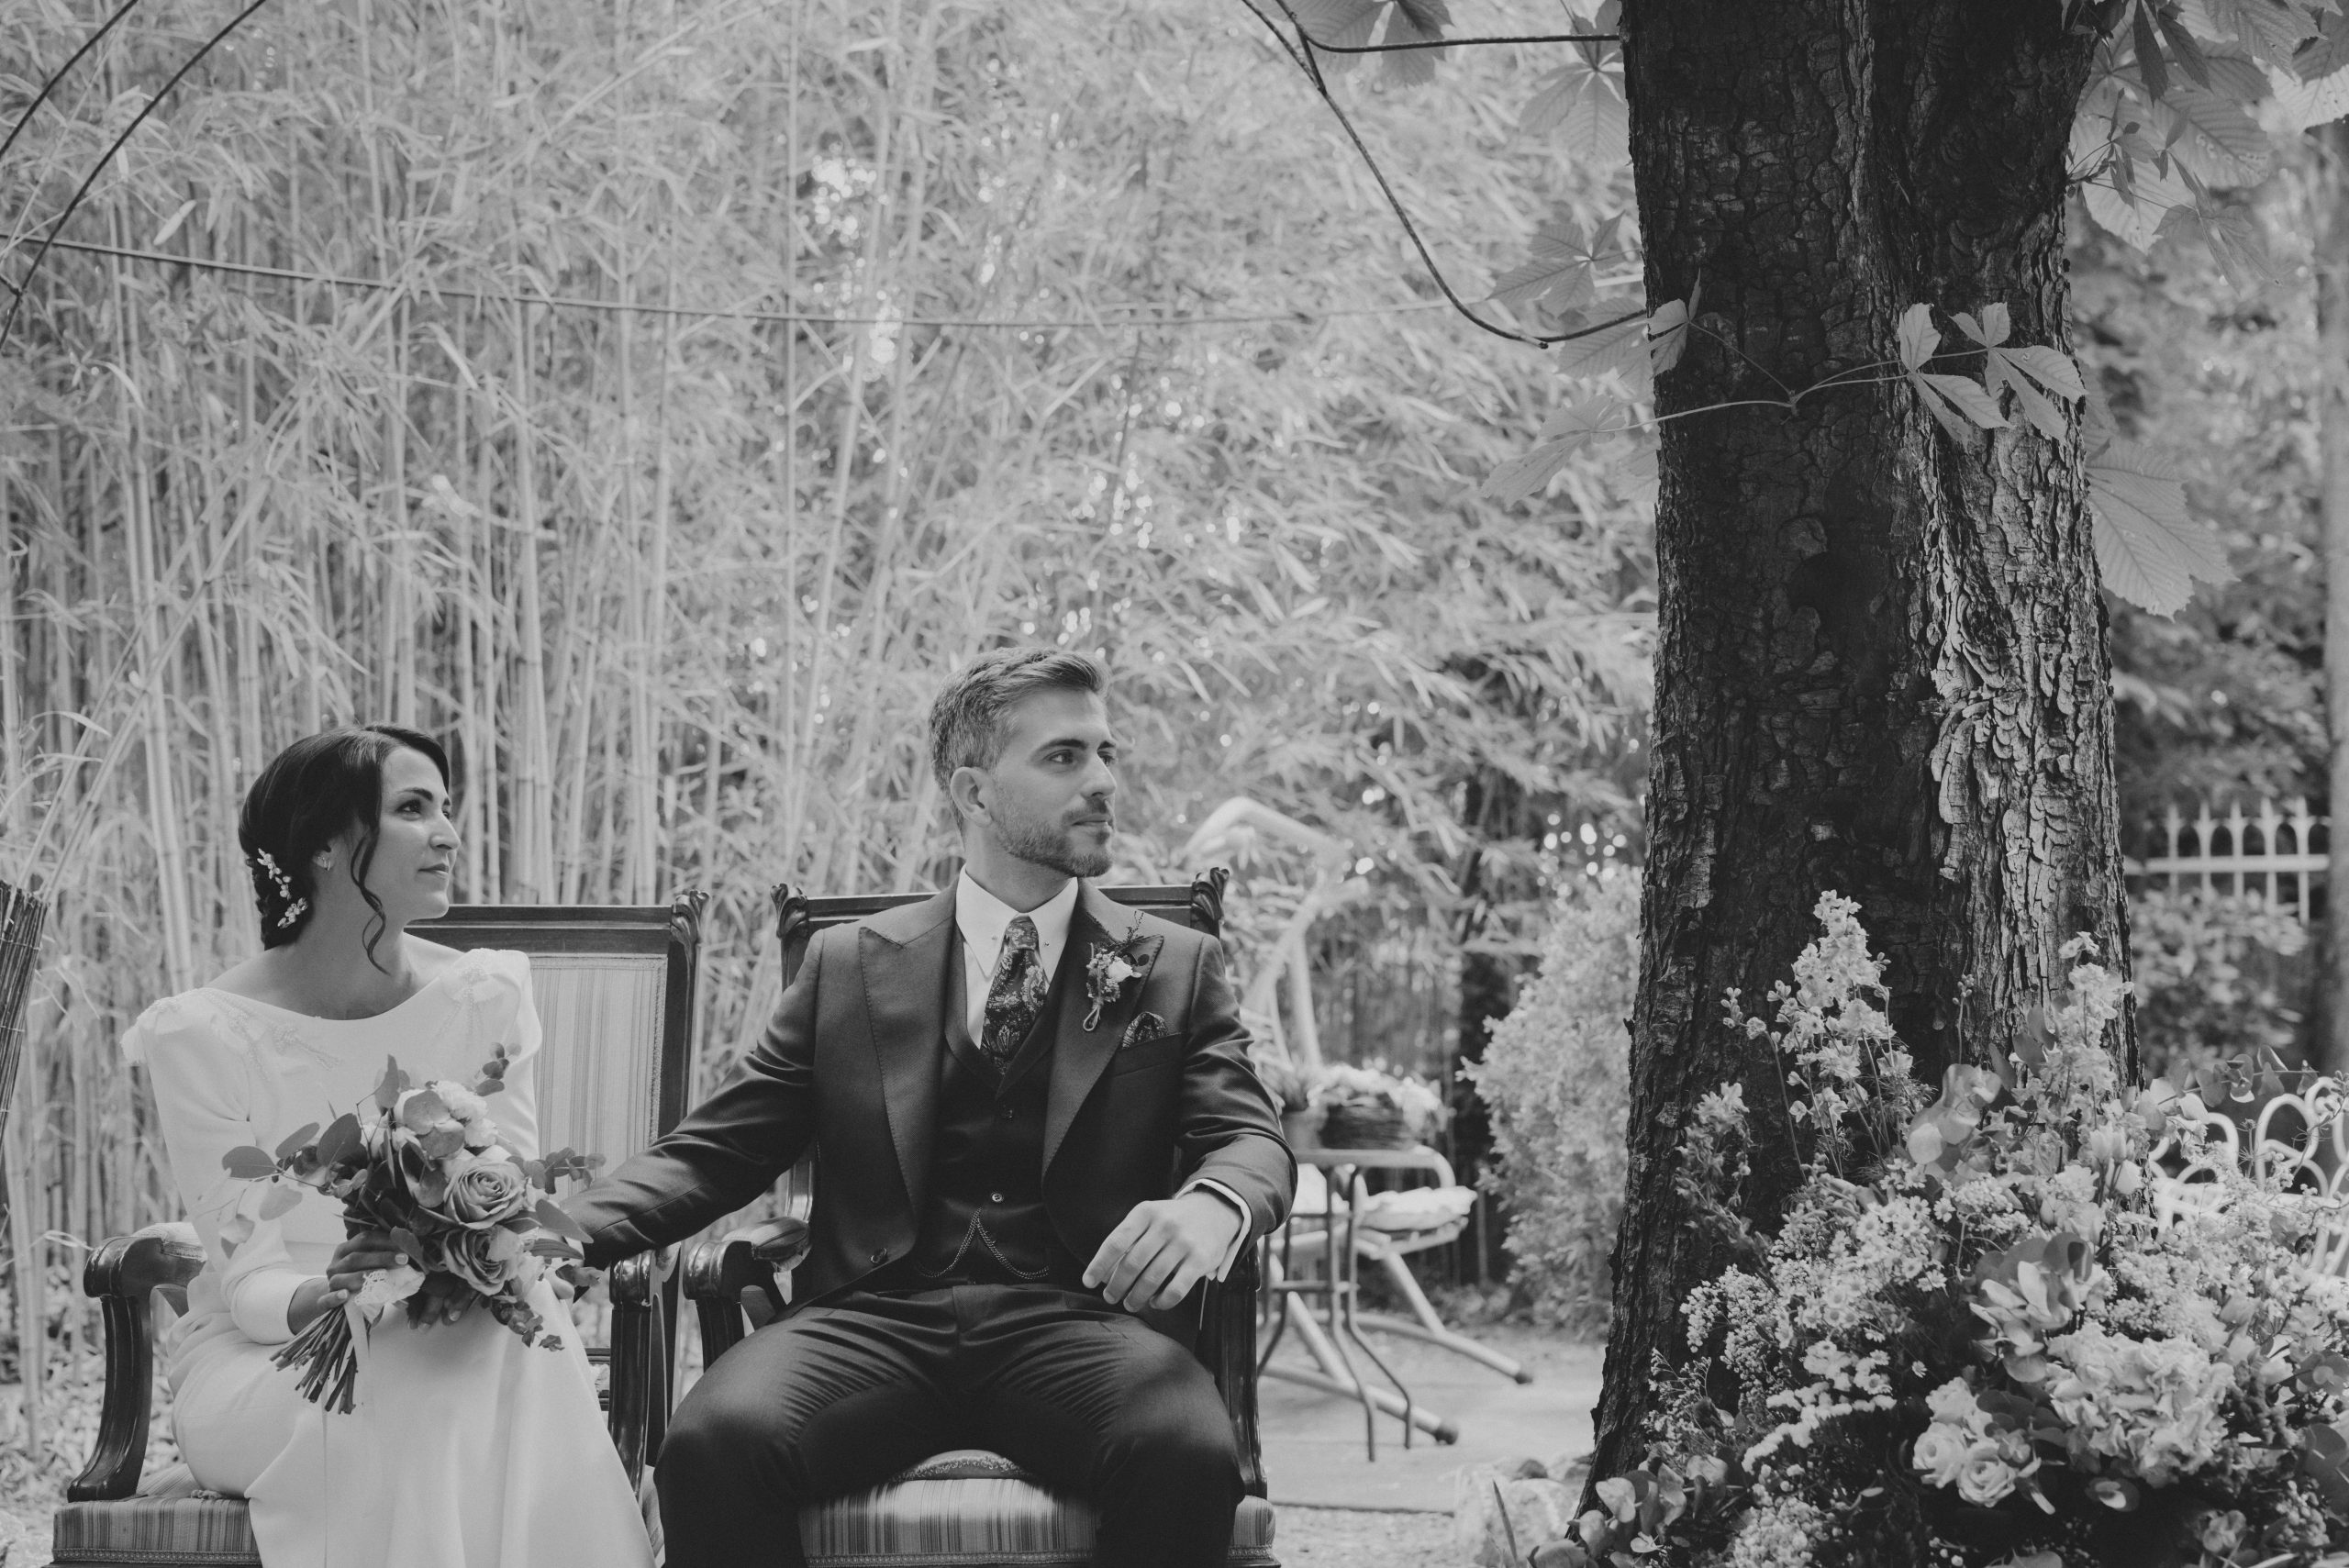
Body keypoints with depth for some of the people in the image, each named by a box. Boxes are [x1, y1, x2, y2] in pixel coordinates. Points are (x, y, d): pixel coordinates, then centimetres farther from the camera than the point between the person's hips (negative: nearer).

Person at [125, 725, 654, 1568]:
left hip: (459, 1333, 2)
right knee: (395, 1414, -35)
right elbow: (246, 1276, -11)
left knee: (521, 1367, -32)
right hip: (262, 1352, -2)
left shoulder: (485, 997, 1)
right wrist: (321, 1300, -35)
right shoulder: (202, 1034, -9)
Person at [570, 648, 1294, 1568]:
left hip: (1074, 1320, 0)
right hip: (874, 1316, 0)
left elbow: (1250, 1138, 3)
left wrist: (1211, 1208, -24)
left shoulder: (1176, 966, 16)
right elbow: (719, 1147, 12)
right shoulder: (850, 964, 17)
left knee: (1188, 1456, -34)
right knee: (714, 1442, -31)